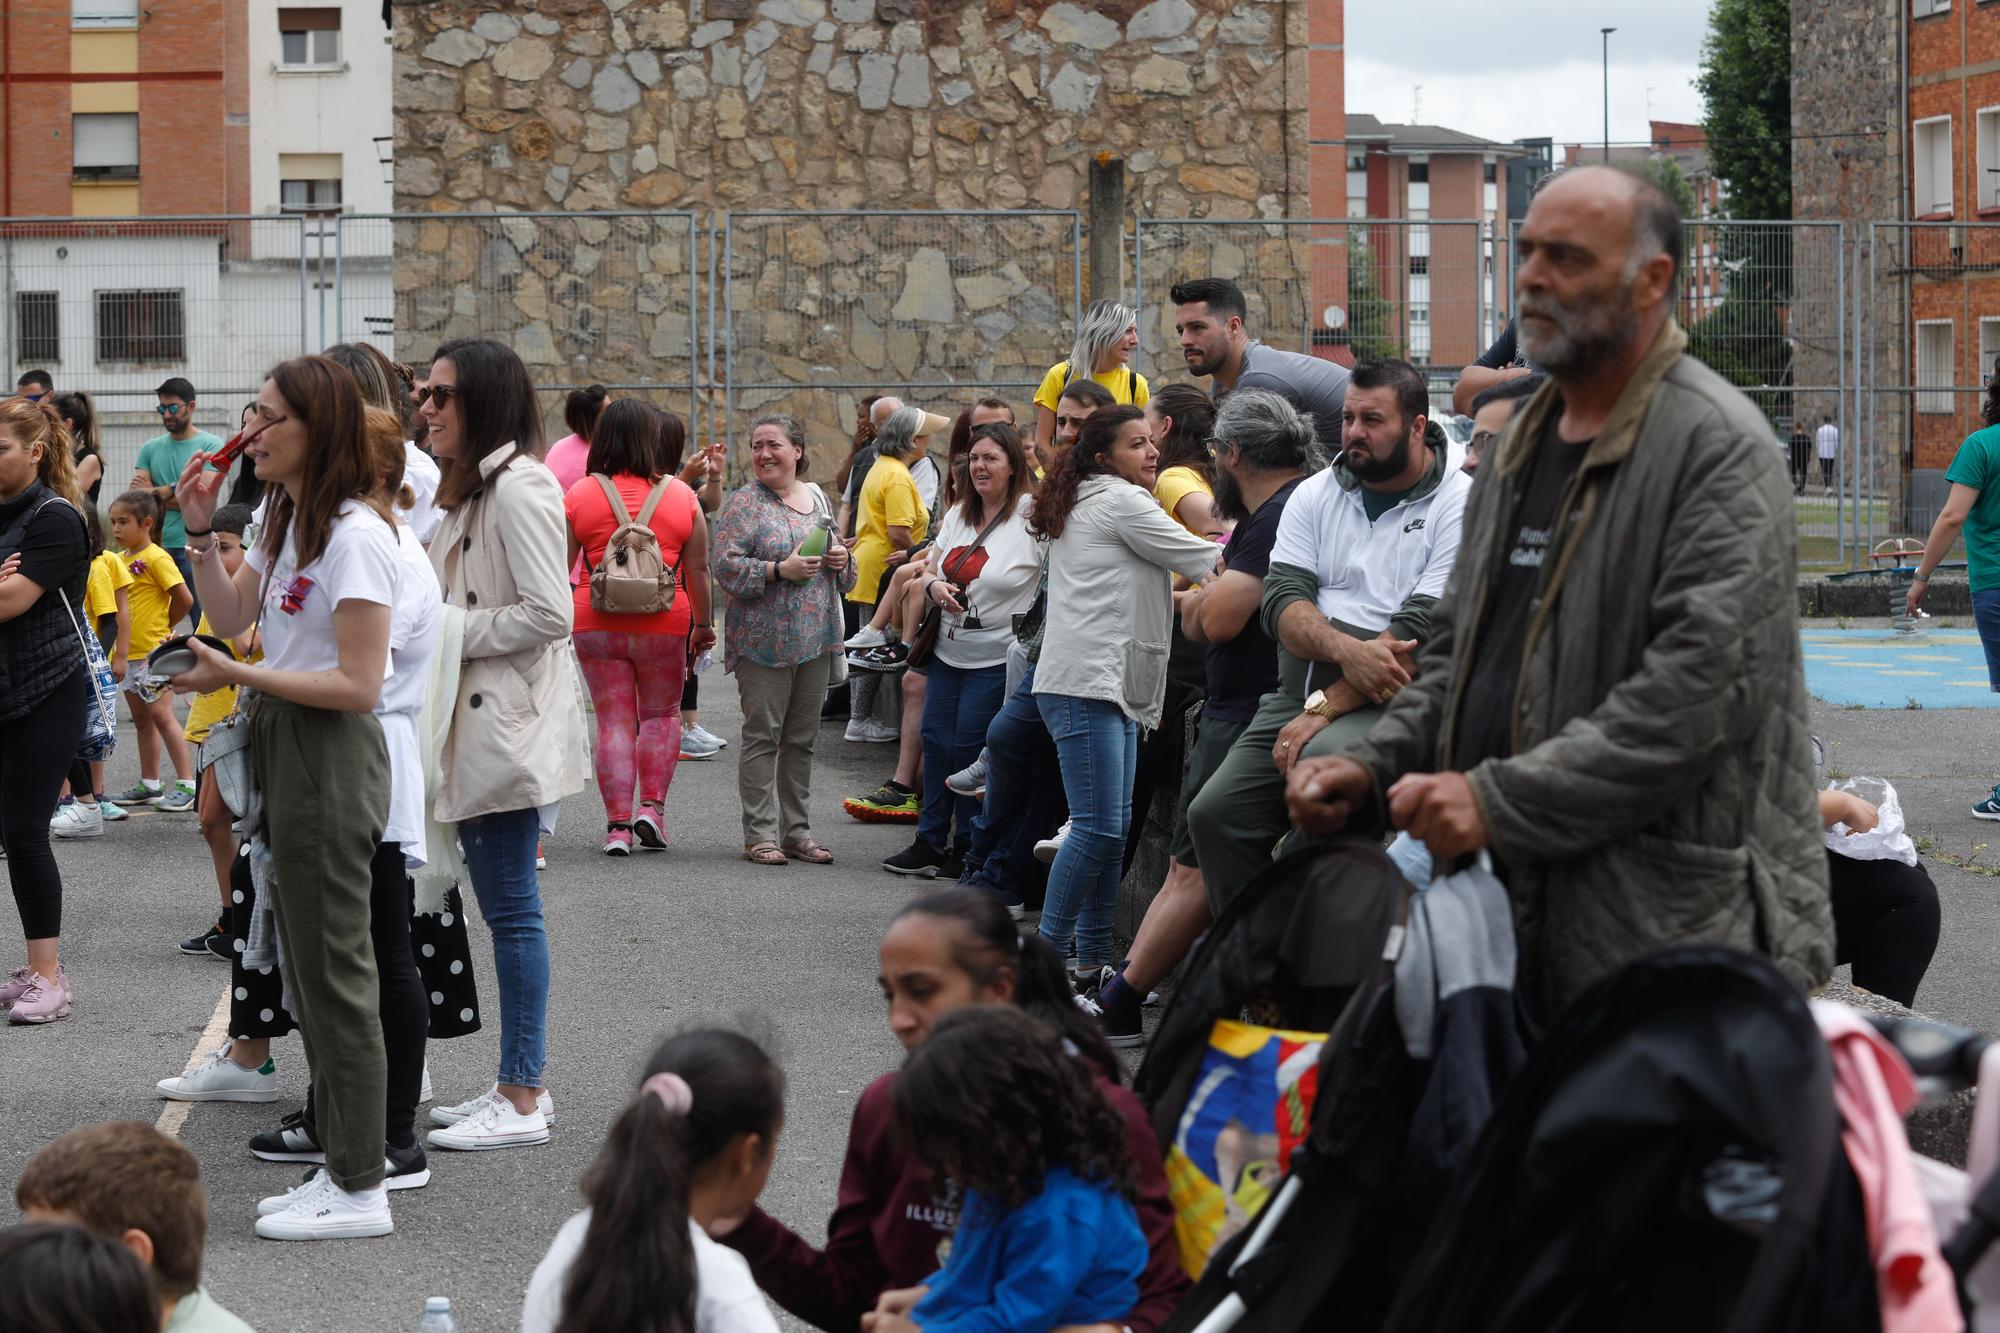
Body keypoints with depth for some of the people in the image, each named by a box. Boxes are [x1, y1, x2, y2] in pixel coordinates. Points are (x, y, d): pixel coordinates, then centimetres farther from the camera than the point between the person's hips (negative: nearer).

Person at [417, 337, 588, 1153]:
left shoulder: (520, 487, -14)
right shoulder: (468, 489, 18)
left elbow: (549, 614, -20)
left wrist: (449, 631, -14)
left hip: (510, 720, -10)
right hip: (477, 720, 10)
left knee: (512, 908, -7)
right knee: (500, 905, 12)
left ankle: (522, 1101, -3)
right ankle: (519, 1082, 19)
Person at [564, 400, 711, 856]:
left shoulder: (581, 494, -2)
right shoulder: (681, 496, -2)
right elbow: (697, 570, 2)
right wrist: (703, 625, 12)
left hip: (596, 624, 0)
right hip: (663, 625, 0)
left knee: (614, 721, 6)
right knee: (662, 714, 17)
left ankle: (618, 824, 4)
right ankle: (652, 807, 6)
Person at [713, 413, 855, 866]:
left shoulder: (817, 498, 14)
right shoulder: (744, 503, -3)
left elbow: (839, 570, 23)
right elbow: (726, 565, -13)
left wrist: (840, 559, 0)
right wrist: (782, 570, -21)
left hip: (815, 638, 6)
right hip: (763, 639, -5)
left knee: (801, 738, 10)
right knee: (762, 735, -4)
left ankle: (796, 831, 16)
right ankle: (760, 834, -1)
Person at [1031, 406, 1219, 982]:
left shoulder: (1085, 504, 24)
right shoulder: (1121, 501, -6)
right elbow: (1202, 560, -4)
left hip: (1111, 683, 11)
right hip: (1086, 682, -11)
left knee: (1112, 826, 9)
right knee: (1099, 827, -14)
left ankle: (1093, 960, 10)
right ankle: (1049, 953, -11)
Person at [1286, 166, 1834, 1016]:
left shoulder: (1717, 445, -10)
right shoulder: (1524, 440, 18)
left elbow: (1701, 690, -20)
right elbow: (1457, 647, 26)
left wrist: (1501, 800, -21)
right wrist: (1375, 769, 7)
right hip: (1504, 905, 8)